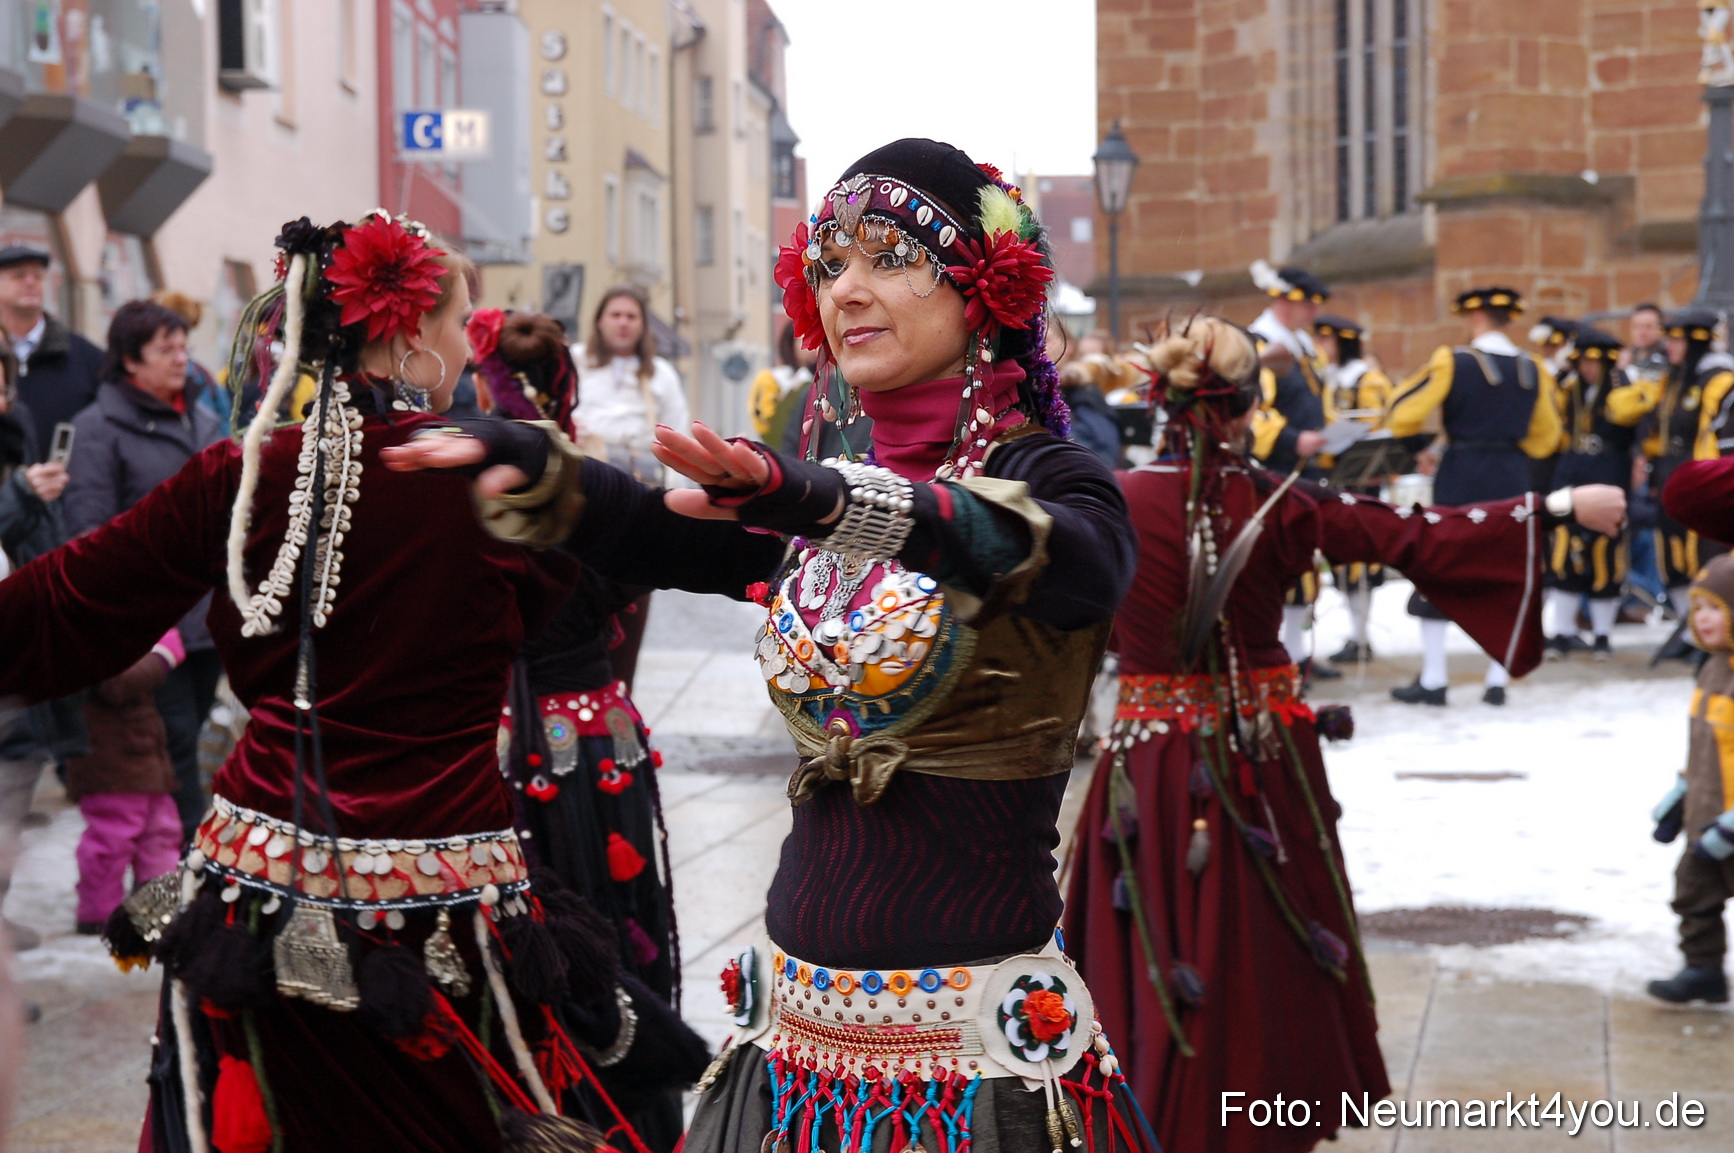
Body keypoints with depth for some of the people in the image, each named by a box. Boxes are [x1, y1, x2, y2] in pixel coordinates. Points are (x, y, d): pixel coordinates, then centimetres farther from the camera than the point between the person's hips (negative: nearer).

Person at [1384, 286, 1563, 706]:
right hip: (1512, 480, 4)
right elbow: (1544, 439, 13)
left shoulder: (1453, 362, -9)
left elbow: (1401, 417, -9)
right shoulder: (1533, 370, 5)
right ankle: (1498, 680, 7)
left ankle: (1433, 679, 4)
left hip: (1460, 481, -4)